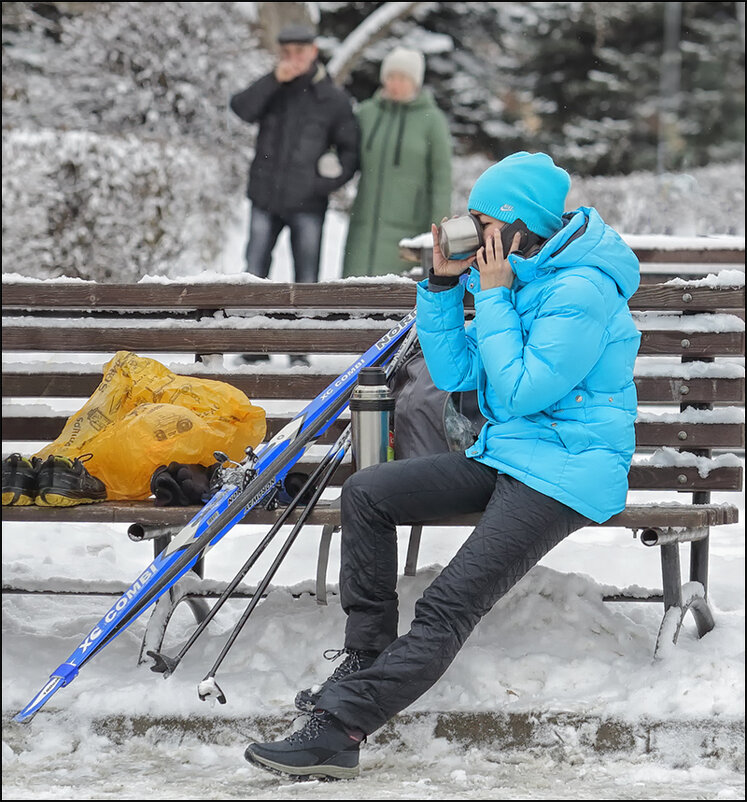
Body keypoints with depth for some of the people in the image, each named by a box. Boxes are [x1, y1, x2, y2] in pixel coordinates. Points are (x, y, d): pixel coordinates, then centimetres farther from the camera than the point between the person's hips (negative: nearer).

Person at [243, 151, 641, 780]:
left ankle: (337, 731, -27)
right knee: (367, 492, -1)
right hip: (506, 457, 10)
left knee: (447, 609, -21)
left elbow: (516, 394, -20)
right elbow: (455, 375, 14)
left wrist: (493, 297, -14)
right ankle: (368, 660, 1)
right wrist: (444, 284, 4)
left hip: (565, 471, -10)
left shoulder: (581, 292, -17)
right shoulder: (521, 278, 13)